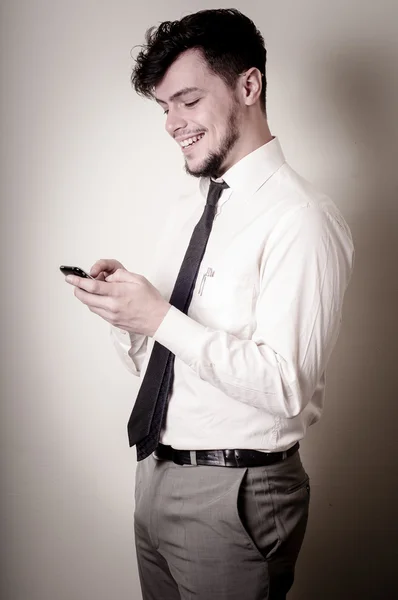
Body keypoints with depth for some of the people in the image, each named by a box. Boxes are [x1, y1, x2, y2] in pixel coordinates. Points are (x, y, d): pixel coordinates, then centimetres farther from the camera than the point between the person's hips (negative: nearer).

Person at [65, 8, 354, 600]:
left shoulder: (300, 219, -17)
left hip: (233, 495, -7)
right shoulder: (187, 207, 9)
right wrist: (124, 304, -7)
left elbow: (287, 387, -23)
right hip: (156, 476, 8)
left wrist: (160, 317, -24)